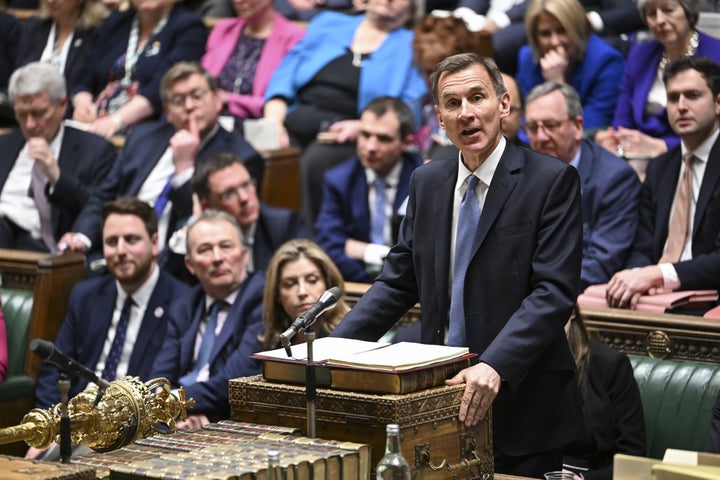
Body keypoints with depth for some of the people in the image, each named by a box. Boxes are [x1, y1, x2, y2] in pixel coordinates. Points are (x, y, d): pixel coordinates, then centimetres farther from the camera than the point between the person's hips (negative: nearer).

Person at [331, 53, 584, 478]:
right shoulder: (427, 183, 11)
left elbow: (554, 291, -15)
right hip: (441, 393, 5)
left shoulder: (552, 180, -7)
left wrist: (495, 366, -27)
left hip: (520, 406, -5)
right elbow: (398, 281, 14)